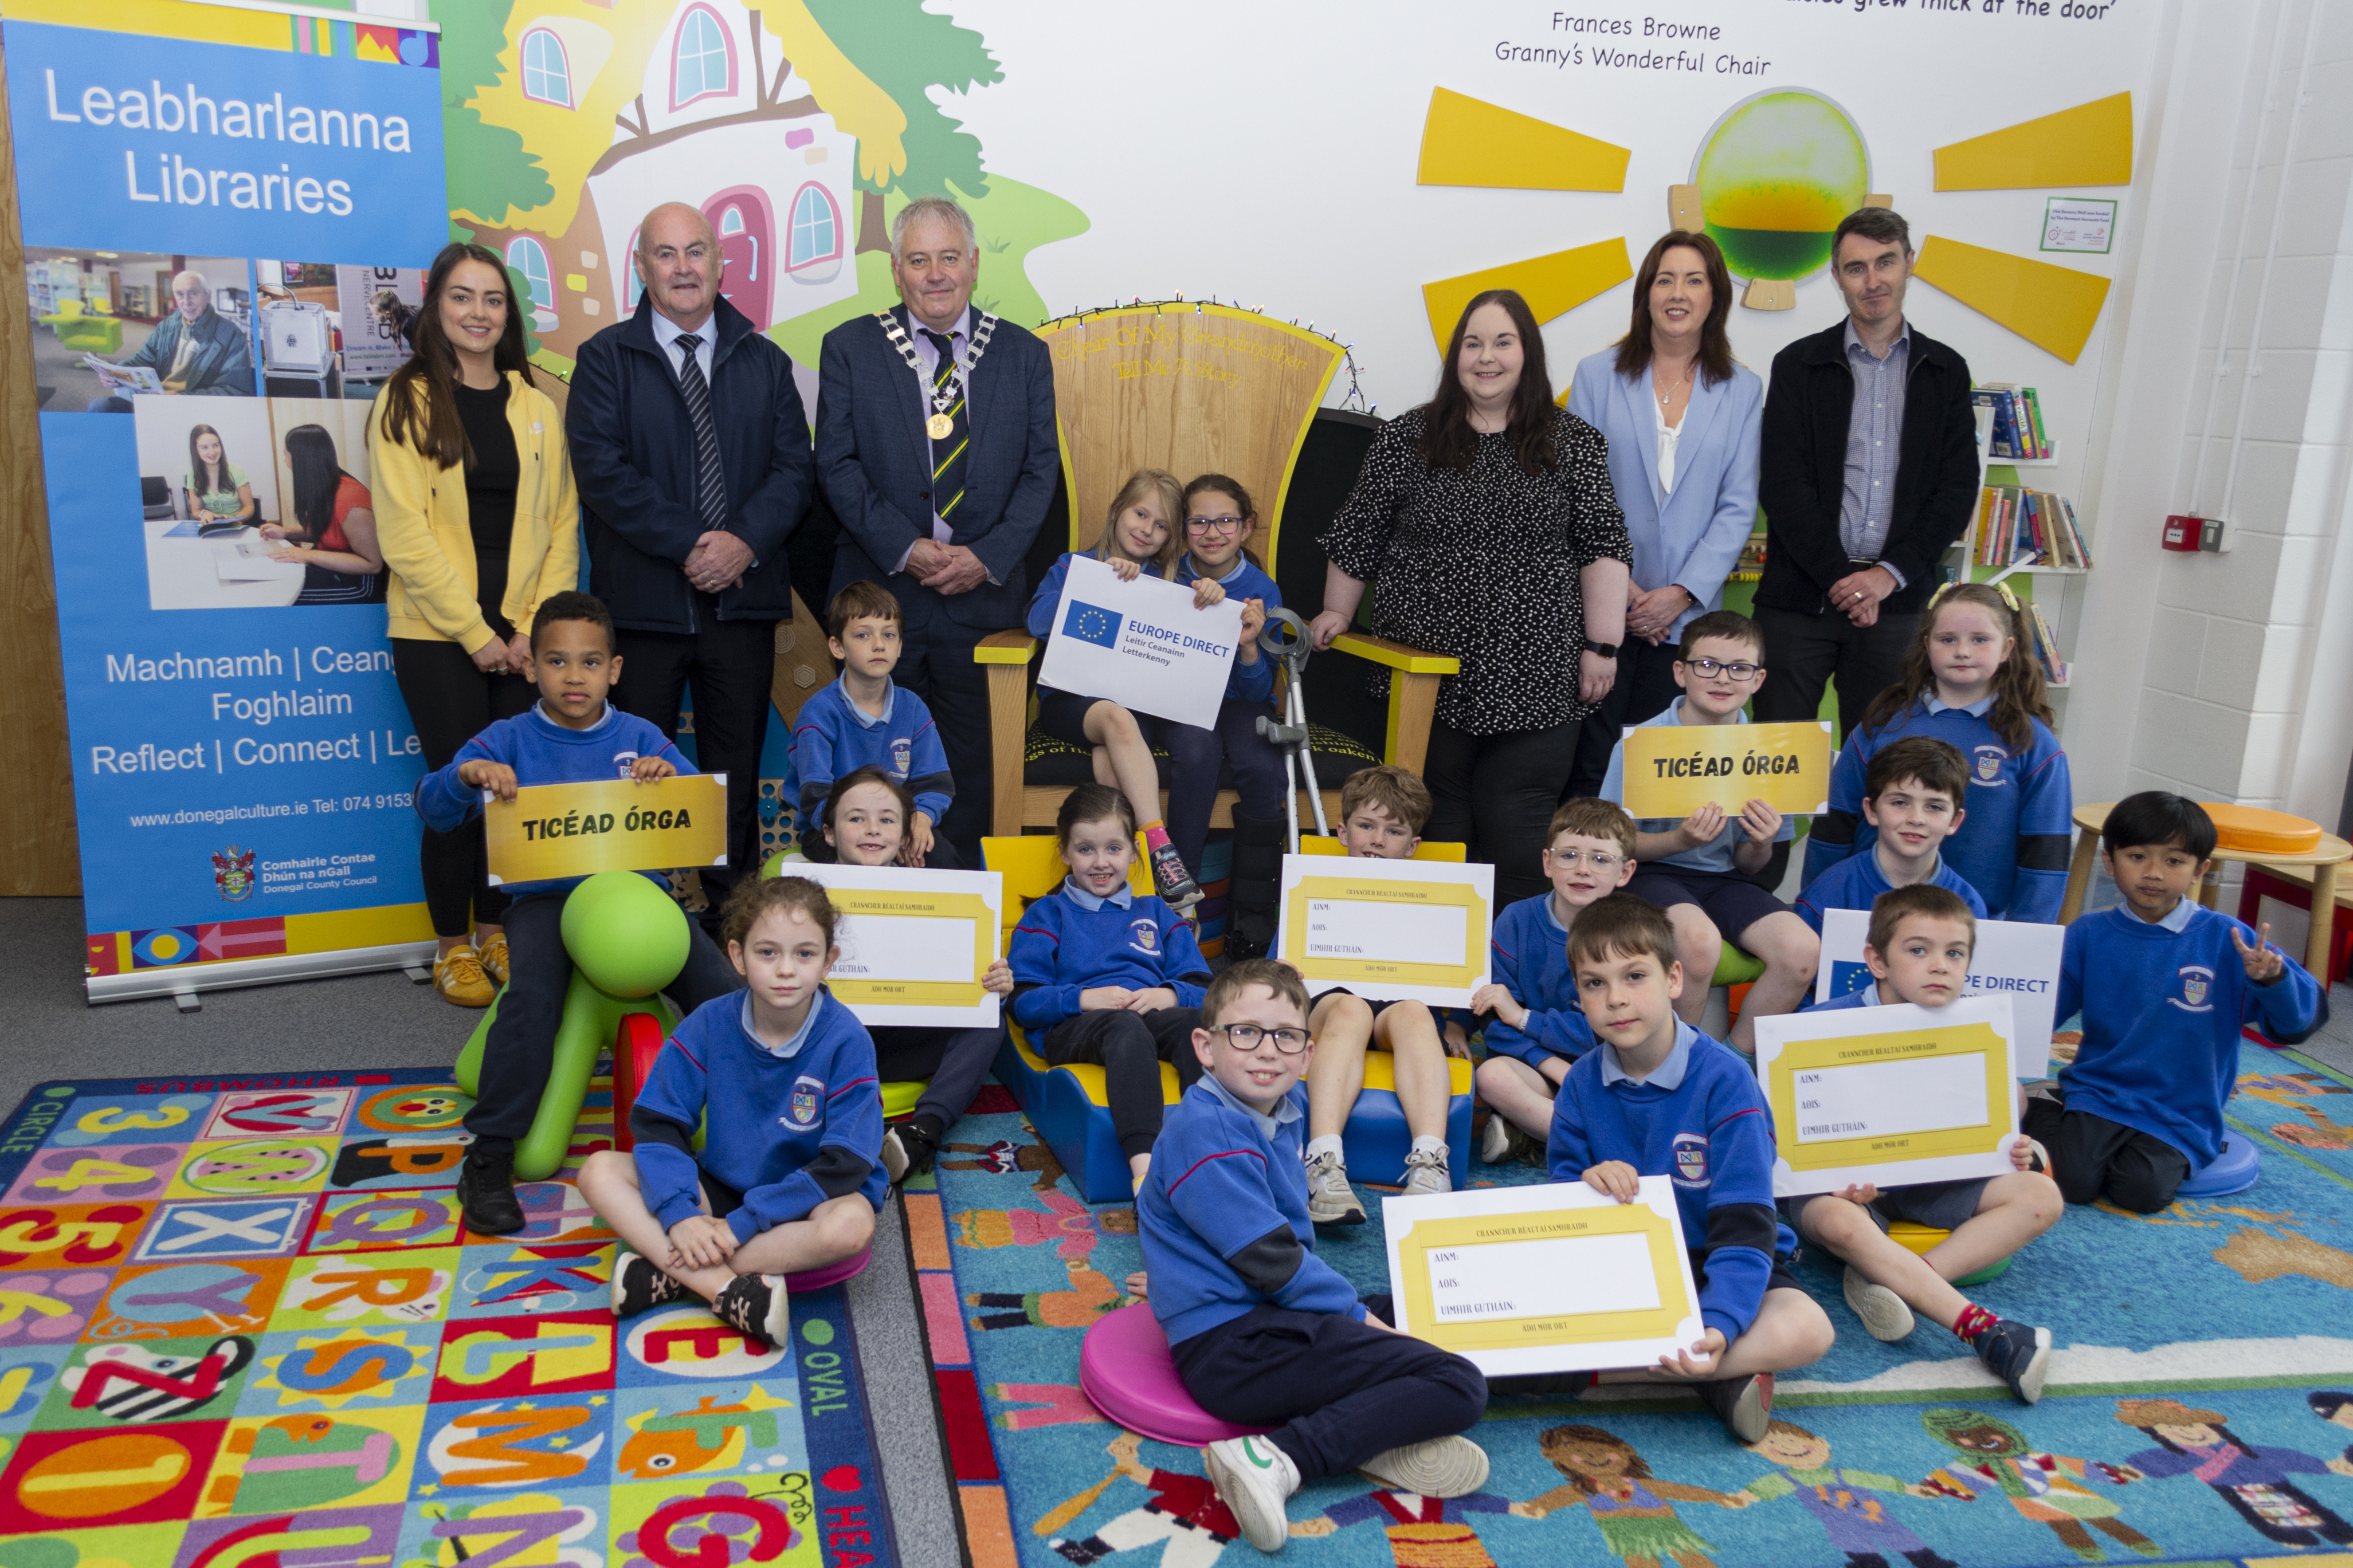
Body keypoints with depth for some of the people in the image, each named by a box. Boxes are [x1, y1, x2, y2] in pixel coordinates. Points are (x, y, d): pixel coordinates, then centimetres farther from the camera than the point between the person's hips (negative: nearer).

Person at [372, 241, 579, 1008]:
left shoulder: (535, 408, 10)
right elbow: (404, 535, -7)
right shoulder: (407, 402, -1)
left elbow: (560, 523, 7)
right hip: (437, 634, -3)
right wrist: (476, 633, -11)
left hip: (522, 637, 3)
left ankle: (494, 930, 20)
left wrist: (536, 627, -5)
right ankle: (453, 946, 13)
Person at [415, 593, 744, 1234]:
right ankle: (489, 1157, -17)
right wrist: (468, 775, -22)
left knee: (723, 989, -18)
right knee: (531, 997, -31)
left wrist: (668, 774, -19)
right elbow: (432, 808, -1)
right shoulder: (510, 739, 8)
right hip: (545, 897, -1)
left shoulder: (638, 737, 11)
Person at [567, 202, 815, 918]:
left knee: (737, 774, 8)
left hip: (743, 596, 2)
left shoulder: (765, 361, 12)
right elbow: (602, 469, -8)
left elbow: (795, 465, 3)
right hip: (642, 599, -2)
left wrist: (745, 542, -13)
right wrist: (688, 543, -16)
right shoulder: (607, 357, 4)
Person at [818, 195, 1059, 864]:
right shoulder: (849, 348, 3)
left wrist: (987, 556, -9)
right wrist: (905, 549, -13)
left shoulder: (1023, 353, 7)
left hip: (984, 594, 1)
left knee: (972, 766, 6)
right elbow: (837, 464, -1)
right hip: (881, 596, -1)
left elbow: (1040, 469, 4)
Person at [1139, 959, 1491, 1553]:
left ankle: (1382, 1435, -4)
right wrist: (1357, 1314, -7)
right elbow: (1270, 1260, -20)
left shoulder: (1279, 1109, 12)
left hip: (1272, 1314, 10)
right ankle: (1275, 1460, -23)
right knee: (1458, 1387, -13)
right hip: (1234, 1345, -10)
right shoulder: (1208, 1131, -18)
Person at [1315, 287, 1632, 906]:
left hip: (1534, 678, 0)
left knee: (1517, 830, -2)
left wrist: (1603, 645, -1)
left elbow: (1603, 547, 3)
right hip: (1429, 674, 1)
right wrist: (1337, 613, 11)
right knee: (1437, 820, 5)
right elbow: (1356, 537, 12)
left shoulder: (1573, 443, 5)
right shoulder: (1406, 438, 4)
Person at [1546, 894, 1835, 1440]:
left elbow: (1744, 1227, -21)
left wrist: (1718, 1325, -38)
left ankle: (1577, 1368, -31)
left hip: (1712, 1267, -2)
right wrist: (1586, 1186, -24)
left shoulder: (1724, 1079, -16)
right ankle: (1716, 1376, -22)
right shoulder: (1582, 1083, -3)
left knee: (1806, 1330, -33)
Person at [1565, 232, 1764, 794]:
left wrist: (1682, 593, -8)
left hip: (1686, 615, 1)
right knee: (1590, 765, -5)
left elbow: (1738, 506, 3)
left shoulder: (1743, 390, 7)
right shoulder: (1597, 375, 4)